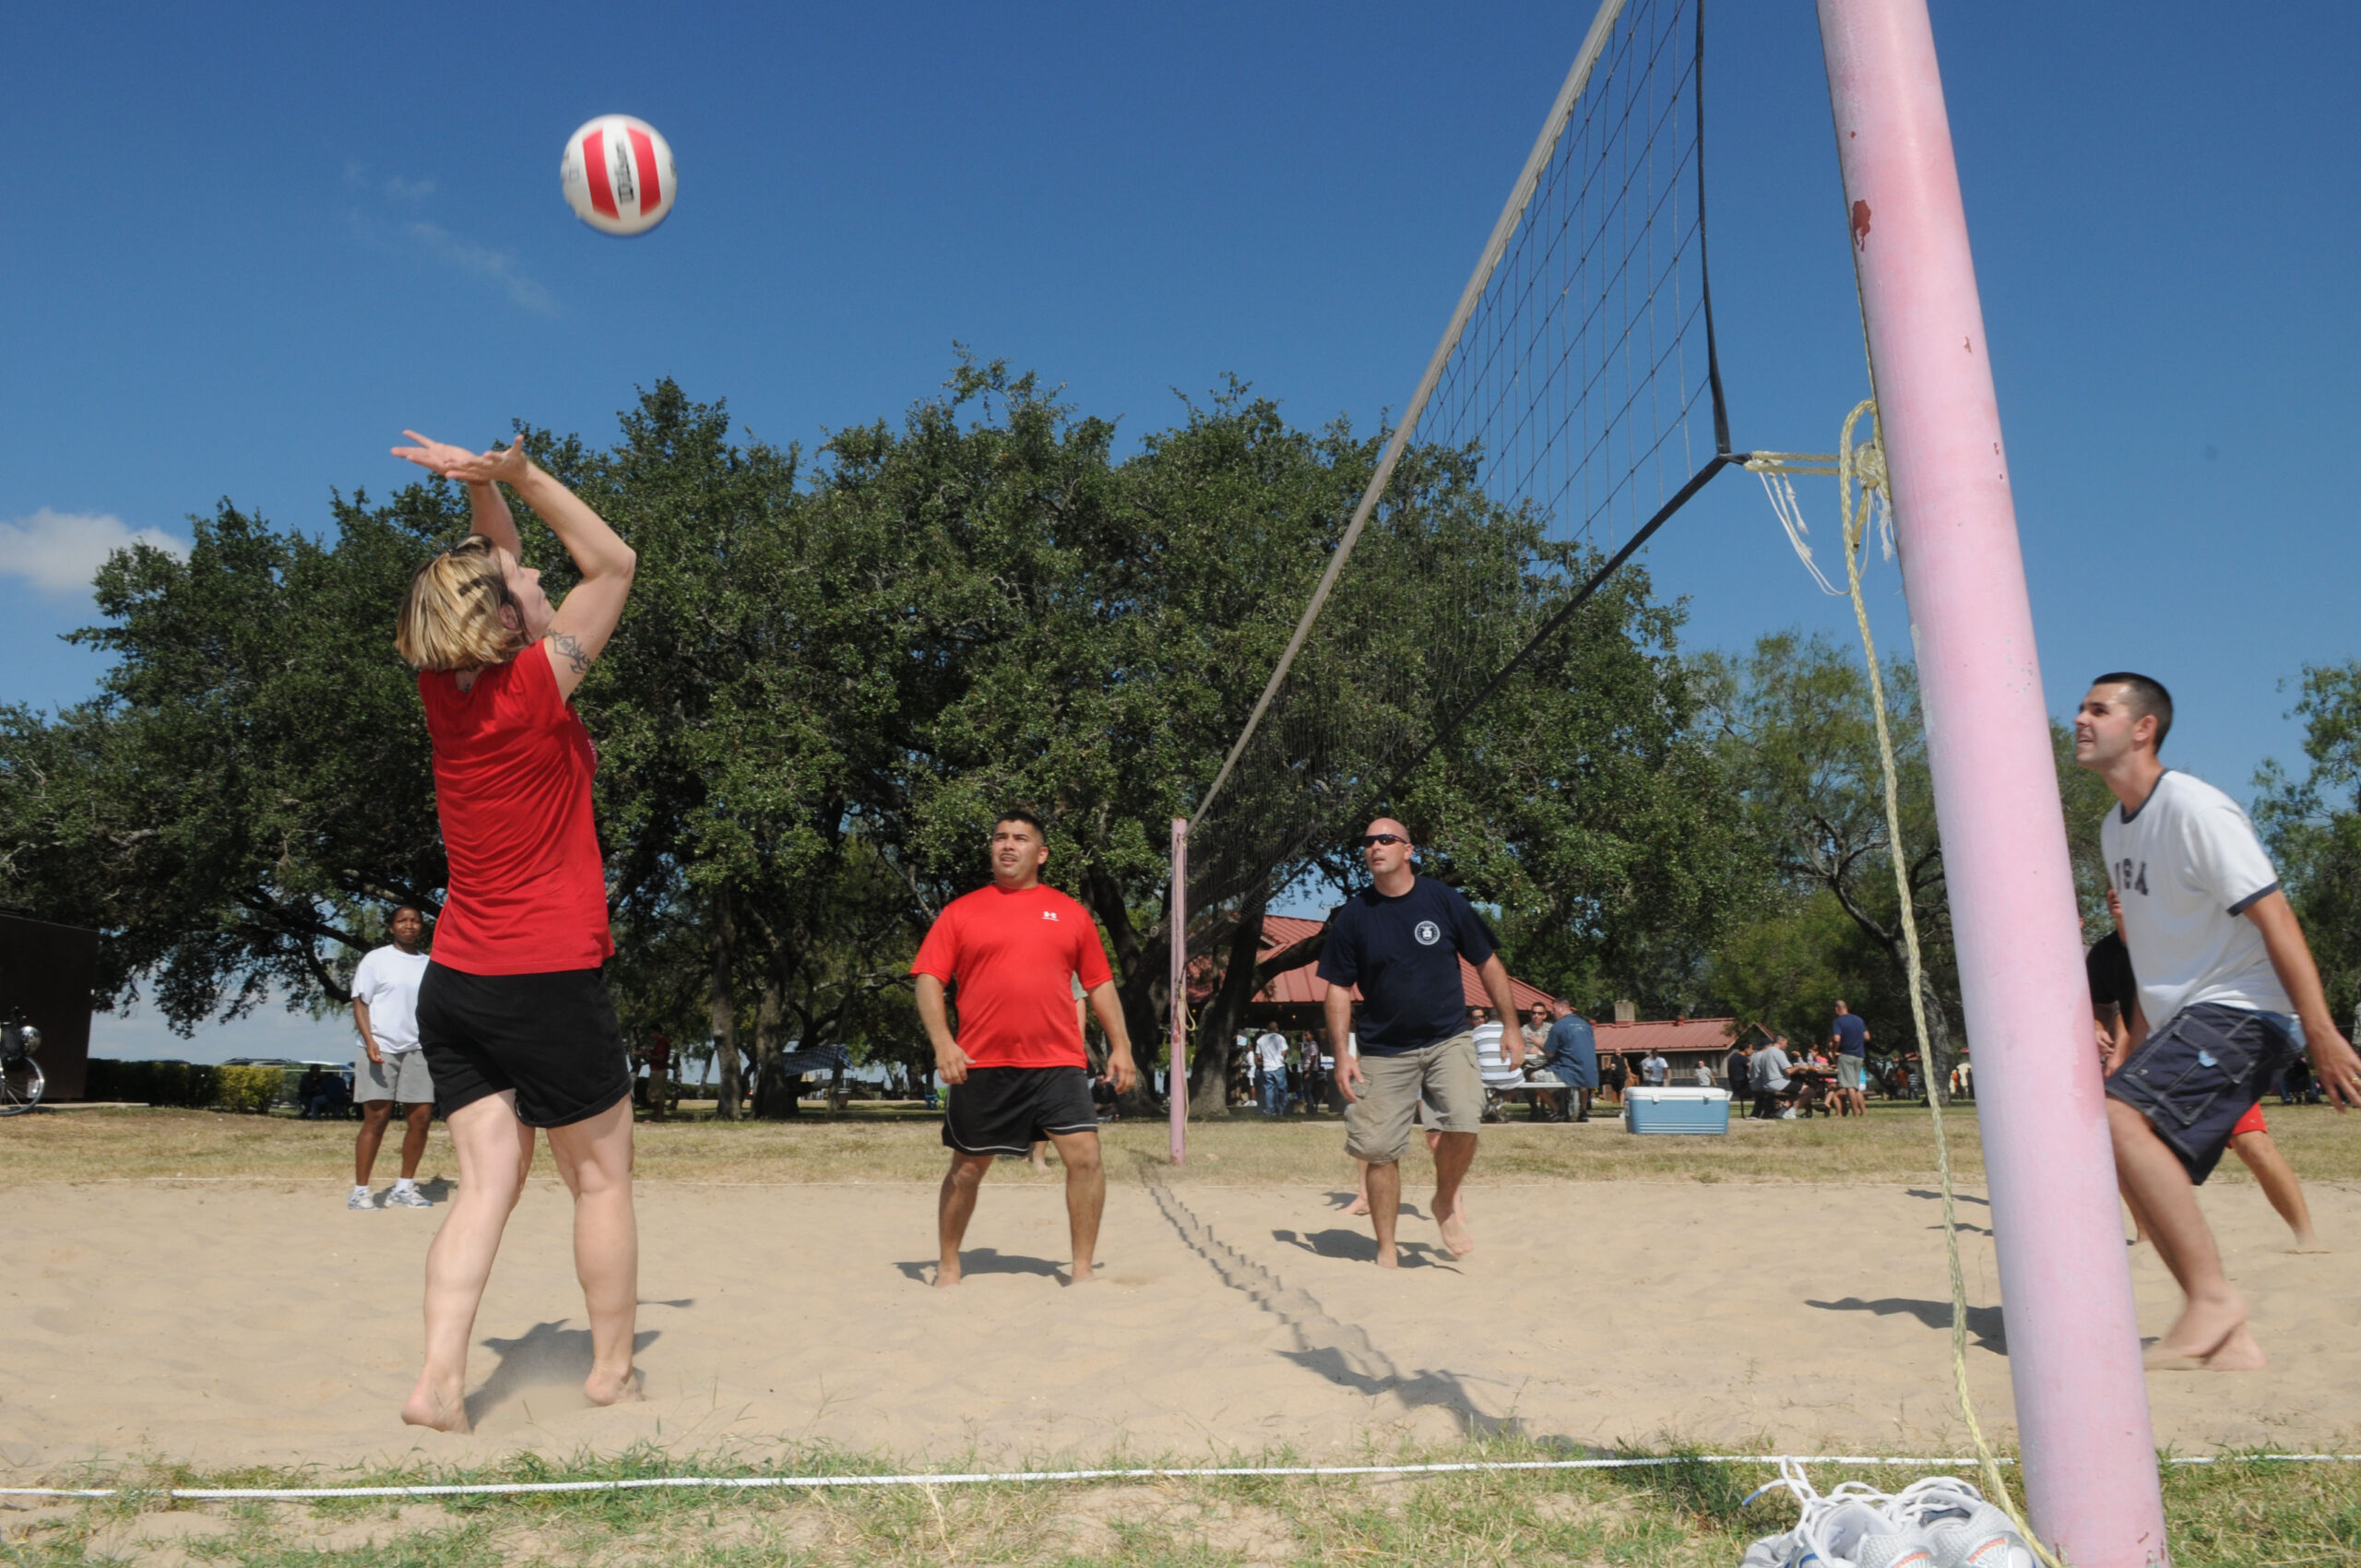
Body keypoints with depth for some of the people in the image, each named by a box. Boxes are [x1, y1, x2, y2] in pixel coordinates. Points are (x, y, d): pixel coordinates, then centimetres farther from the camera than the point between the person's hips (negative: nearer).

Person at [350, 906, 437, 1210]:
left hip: (417, 1049, 4)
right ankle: (360, 1191, 4)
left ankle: (404, 1188, 12)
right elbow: (360, 1002, 0)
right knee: (376, 1119, -5)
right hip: (381, 1048, -4)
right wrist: (369, 1040, -14)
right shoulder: (375, 959, 4)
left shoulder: (429, 965, 15)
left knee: (421, 1118, 0)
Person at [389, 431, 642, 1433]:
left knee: (488, 1181, 8)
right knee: (601, 1177, 9)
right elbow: (613, 563, -7)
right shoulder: (534, 685, -14)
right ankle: (612, 1368, 20)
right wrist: (520, 477, -9)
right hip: (551, 982, -6)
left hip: (454, 982, 6)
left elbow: (501, 571, 17)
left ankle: (439, 1379, 0)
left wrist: (485, 488, 5)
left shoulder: (445, 689, 3)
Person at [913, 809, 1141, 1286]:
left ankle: (1082, 1271, 4)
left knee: (1085, 1155, -10)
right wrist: (942, 1042, -11)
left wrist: (1120, 1045, 7)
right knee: (967, 1167, 9)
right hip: (981, 1066, 0)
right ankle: (948, 1269, 28)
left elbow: (1100, 984, 14)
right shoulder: (960, 912, 6)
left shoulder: (1070, 913, 10)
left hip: (1058, 1063, 1)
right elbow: (930, 981, 2)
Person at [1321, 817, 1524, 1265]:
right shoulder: (1352, 916, -1)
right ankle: (1386, 1252, 17)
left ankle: (1446, 1203, 8)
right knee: (1380, 1150, -1)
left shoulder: (1445, 900, -2)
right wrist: (1342, 1052, -4)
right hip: (1383, 1051, 1)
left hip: (1447, 1040, -1)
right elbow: (1338, 988, 4)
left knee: (1463, 1122, -22)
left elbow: (1487, 964, 7)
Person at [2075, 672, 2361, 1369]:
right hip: (2184, 1020, 9)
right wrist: (2137, 1043, 21)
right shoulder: (2115, 827, 14)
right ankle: (2228, 1339, 11)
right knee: (2144, 1166, 3)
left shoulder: (2194, 809, -13)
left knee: (2119, 1117, -28)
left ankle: (2212, 1295, -19)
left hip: (2240, 1011, -9)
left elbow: (2274, 918, -18)